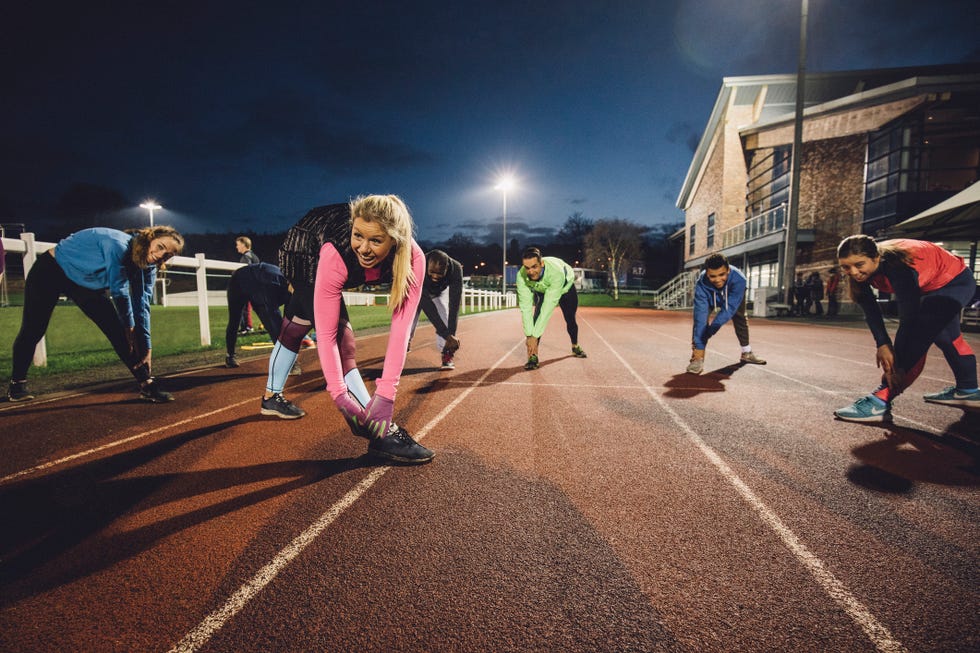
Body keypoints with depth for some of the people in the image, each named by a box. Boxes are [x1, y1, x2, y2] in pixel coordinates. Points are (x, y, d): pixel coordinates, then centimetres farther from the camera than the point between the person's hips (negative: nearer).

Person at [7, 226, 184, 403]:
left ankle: (147, 384, -10)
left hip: (87, 284, 5)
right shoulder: (118, 245, -37)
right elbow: (119, 292, -29)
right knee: (33, 331, 3)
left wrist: (146, 346, -19)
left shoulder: (147, 267, -15)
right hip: (49, 272, -5)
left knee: (117, 328, -9)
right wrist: (130, 327, -18)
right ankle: (17, 383, 28)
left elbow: (142, 306, -15)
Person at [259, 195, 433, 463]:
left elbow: (401, 327, -38)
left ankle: (272, 396, 42)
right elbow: (326, 334, -39)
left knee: (298, 323, 21)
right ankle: (379, 431, -20)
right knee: (341, 338, -20)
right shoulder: (336, 256, -44)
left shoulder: (413, 258, -38)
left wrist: (385, 393, -41)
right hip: (302, 248, -4)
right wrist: (340, 396, -40)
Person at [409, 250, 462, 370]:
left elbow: (455, 304, -40)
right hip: (418, 292, 0)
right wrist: (447, 335, -49)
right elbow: (427, 306, -45)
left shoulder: (456, 268, -40)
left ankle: (447, 355, -9)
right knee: (410, 318, -4)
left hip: (441, 292, 1)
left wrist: (451, 334, -48)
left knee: (445, 318, -21)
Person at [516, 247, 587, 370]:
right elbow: (525, 306, -36)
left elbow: (549, 306, -48)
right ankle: (533, 355, -21)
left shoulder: (556, 271, -48)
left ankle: (575, 347, 41)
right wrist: (528, 335, -41)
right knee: (537, 315, -24)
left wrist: (535, 336, -48)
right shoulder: (521, 276, -38)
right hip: (541, 291, 1)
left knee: (570, 319, 11)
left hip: (565, 287, -1)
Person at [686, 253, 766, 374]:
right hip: (709, 297, -2)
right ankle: (698, 358, -27)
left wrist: (709, 331, -47)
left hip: (733, 296, 2)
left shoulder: (739, 279, -44)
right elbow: (700, 315, -47)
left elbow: (729, 309, -44)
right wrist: (699, 346, -49)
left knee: (740, 319, 13)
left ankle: (746, 354, 36)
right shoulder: (701, 284, -44)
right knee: (701, 317, -25)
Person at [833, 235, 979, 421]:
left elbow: (909, 317, -43)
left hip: (955, 281, -9)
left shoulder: (897, 268, -44)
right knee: (946, 337, 25)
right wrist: (883, 344, -30)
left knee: (918, 336, -25)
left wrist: (897, 365, -43)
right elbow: (870, 309, -20)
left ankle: (880, 401, -30)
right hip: (928, 286, 9)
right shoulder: (860, 270, -23)